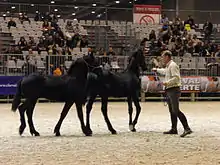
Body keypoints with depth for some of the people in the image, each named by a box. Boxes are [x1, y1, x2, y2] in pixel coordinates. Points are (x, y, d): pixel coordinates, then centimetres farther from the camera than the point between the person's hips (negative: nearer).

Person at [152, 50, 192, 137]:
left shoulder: (173, 65, -12)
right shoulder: (168, 66, 19)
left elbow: (176, 77, -22)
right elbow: (165, 71, 43)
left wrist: (167, 82, -26)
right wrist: (157, 70, 54)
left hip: (174, 90, -11)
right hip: (169, 91, 11)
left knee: (176, 110, -19)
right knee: (172, 111, 13)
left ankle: (187, 129, -24)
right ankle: (174, 129, 20)